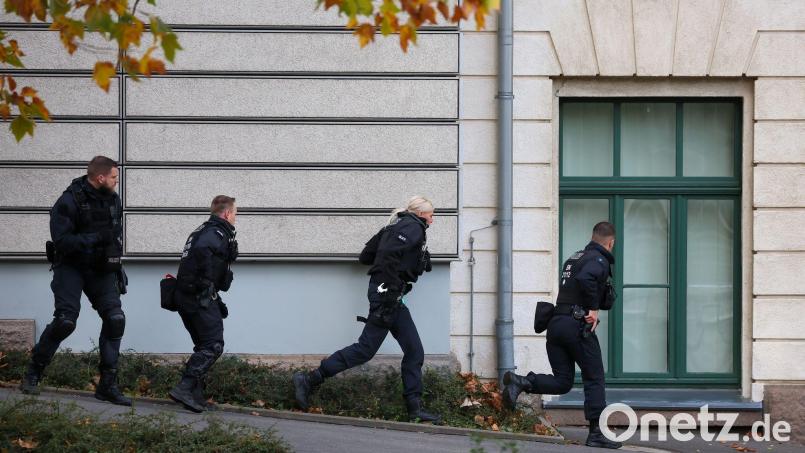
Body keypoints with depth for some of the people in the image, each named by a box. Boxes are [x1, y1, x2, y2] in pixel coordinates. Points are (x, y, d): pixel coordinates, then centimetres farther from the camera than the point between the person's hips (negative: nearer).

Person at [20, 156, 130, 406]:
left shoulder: (113, 200, 6)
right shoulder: (69, 202, -16)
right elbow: (61, 241, -23)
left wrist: (115, 262, 11)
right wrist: (95, 238, -27)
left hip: (102, 269, 6)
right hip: (71, 267, -6)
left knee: (115, 318, -9)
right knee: (65, 321, -18)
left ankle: (107, 385, -3)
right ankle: (32, 375, 1)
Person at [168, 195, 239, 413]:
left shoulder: (203, 230, 21)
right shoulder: (218, 232, -10)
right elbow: (202, 249, -32)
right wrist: (207, 281, -22)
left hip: (184, 295, 10)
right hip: (201, 297, -10)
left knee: (203, 346, 15)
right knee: (213, 346, -9)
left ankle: (195, 395, 11)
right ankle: (184, 389, -18)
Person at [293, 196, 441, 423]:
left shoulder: (397, 225, 20)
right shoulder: (414, 227, -7)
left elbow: (366, 256, 17)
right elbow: (389, 253, -24)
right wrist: (391, 288, -23)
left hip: (389, 296, 10)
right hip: (387, 293, -10)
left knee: (414, 351, 7)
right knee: (366, 348, -8)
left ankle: (415, 408, 6)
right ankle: (308, 380, -4)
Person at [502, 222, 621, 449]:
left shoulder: (574, 258, 22)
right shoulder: (599, 260, -5)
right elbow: (585, 279, -27)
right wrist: (593, 309, -18)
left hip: (556, 323, 7)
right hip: (578, 325, -7)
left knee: (562, 381, 8)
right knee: (594, 379, 3)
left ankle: (521, 382, -15)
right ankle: (596, 434, 0)